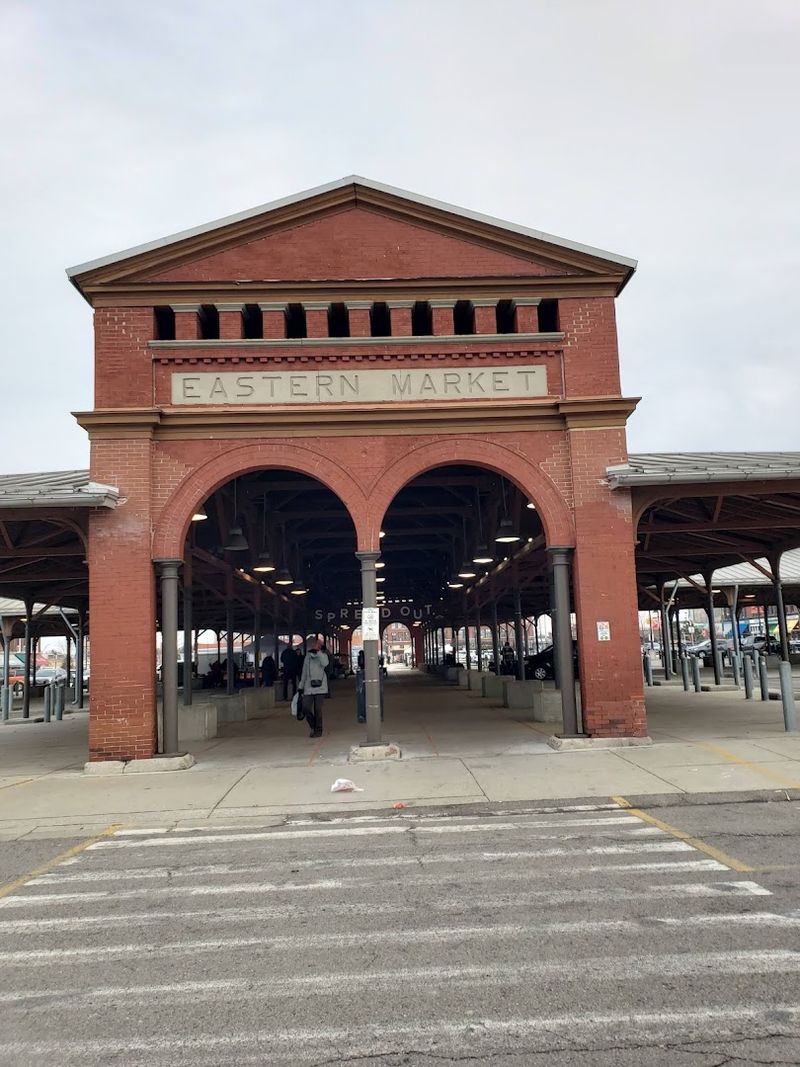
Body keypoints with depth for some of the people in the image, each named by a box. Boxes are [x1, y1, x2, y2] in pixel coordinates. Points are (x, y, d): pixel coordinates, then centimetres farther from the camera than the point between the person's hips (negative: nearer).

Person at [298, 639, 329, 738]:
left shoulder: (323, 656, 1)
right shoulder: (307, 657, 12)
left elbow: (325, 663, -23)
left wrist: (317, 652, -26)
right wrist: (301, 686, 18)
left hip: (320, 687, -3)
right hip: (308, 688, 3)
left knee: (318, 710, -1)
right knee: (306, 709, -4)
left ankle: (318, 730, 11)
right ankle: (313, 726, 20)